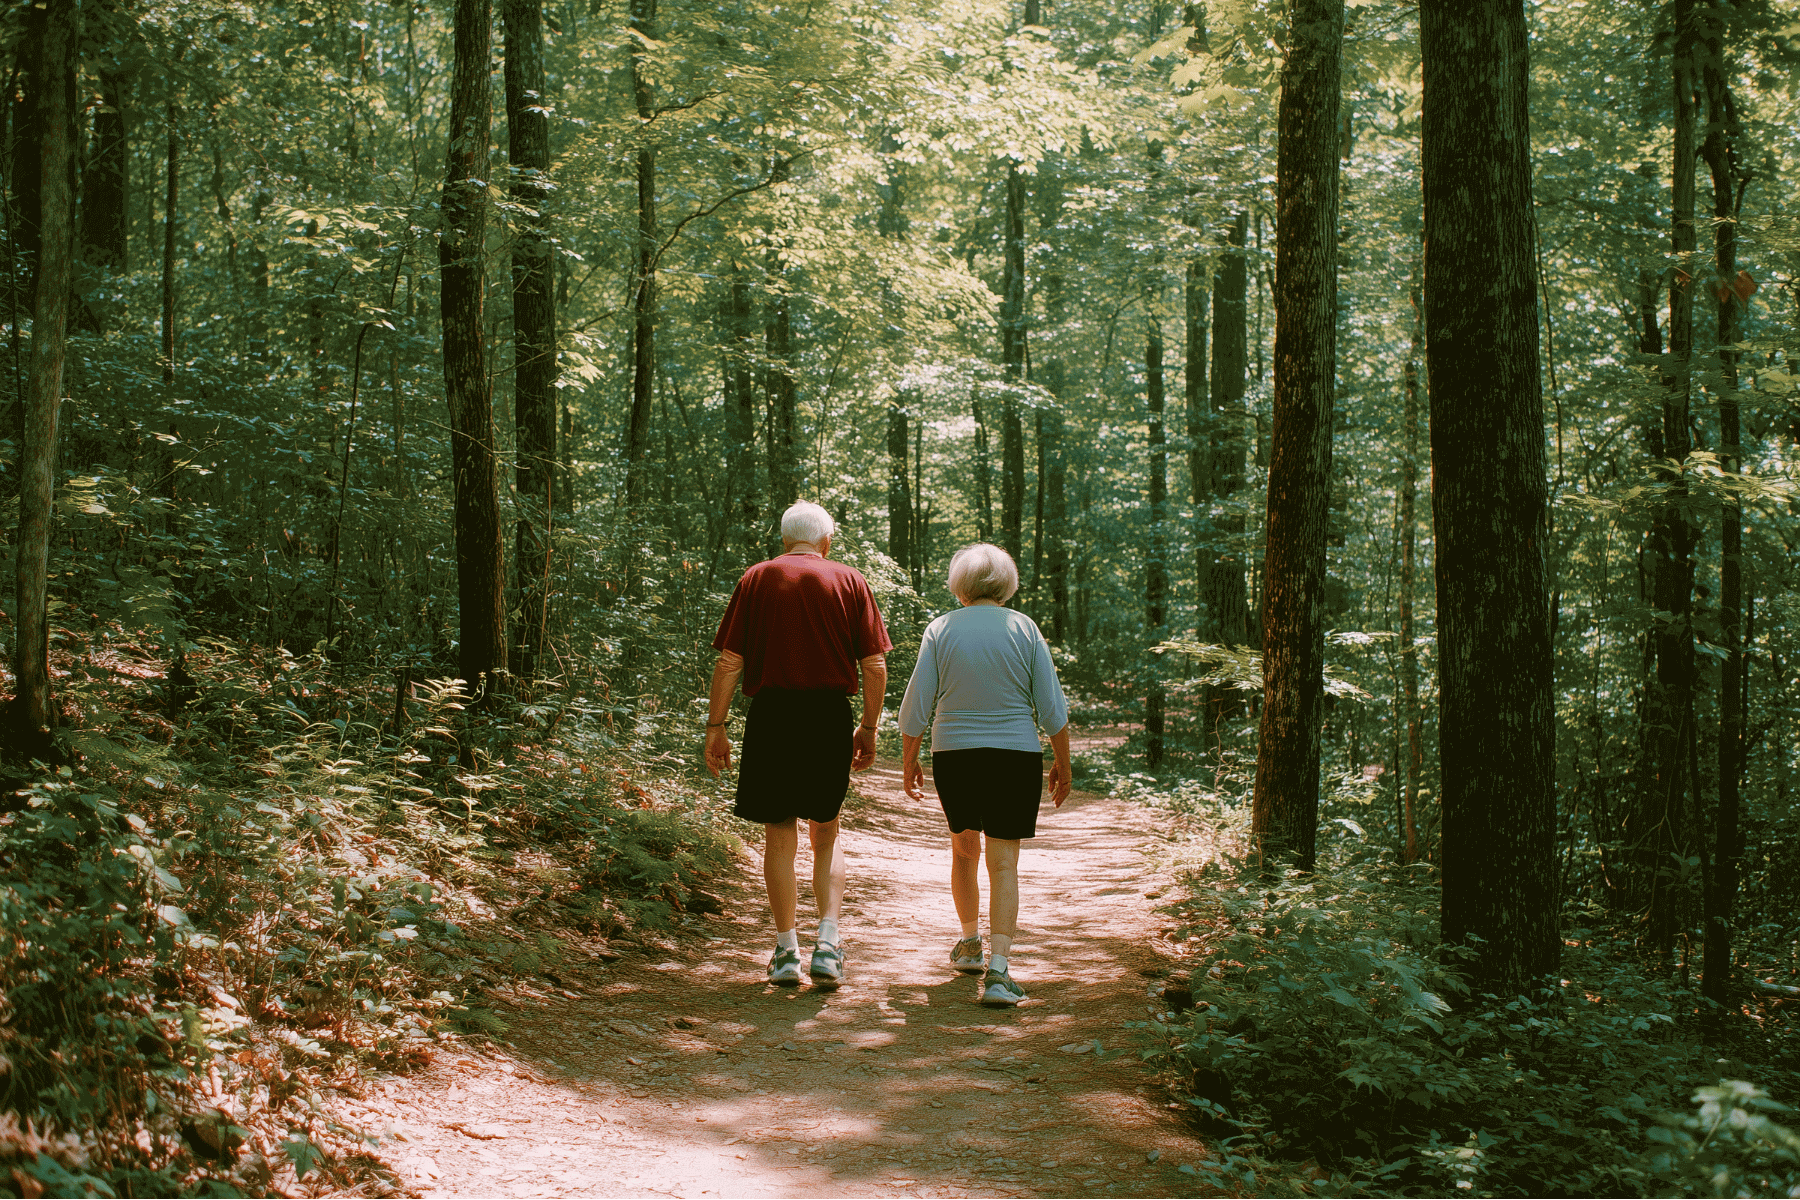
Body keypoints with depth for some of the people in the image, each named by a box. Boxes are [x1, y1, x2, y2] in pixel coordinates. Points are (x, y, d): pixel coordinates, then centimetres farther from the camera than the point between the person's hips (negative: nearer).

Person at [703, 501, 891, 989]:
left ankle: (786, 951, 12)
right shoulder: (850, 581, 5)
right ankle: (828, 941, 3)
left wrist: (716, 727, 3)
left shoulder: (757, 579, 4)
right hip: (831, 716, 1)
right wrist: (869, 727, 9)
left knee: (779, 835, 9)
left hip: (772, 715, -1)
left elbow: (729, 661, -1)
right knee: (825, 832, 15)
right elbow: (875, 664, 0)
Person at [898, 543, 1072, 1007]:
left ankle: (969, 944, 38)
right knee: (1004, 862, -2)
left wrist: (909, 761, 11)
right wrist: (1063, 764, 9)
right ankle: (998, 970, -14)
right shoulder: (1024, 628, -1)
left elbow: (916, 706, -2)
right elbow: (1052, 707, -2)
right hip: (1015, 756, -1)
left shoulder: (941, 629, -1)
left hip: (952, 756, 1)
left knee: (964, 848, 23)